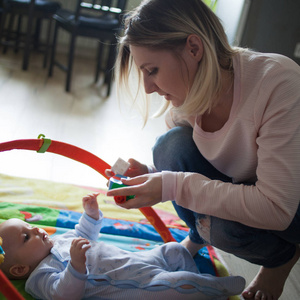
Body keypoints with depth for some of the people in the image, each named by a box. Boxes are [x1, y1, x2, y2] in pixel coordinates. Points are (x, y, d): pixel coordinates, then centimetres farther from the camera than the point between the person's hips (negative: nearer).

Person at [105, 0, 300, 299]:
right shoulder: (183, 96, -14)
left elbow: (275, 209, -35)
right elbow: (180, 164, 3)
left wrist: (175, 185, -36)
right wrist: (151, 175, -21)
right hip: (238, 196, 5)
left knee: (221, 226, -33)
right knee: (172, 145, -20)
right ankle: (197, 238, 8)